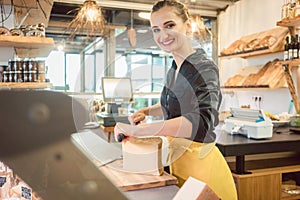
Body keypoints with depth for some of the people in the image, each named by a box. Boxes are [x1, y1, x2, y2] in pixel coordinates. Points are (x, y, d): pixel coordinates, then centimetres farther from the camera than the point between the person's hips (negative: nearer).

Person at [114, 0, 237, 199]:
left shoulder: (204, 68, -19)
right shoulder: (174, 69, 5)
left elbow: (203, 119, -36)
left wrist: (138, 130, -38)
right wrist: (147, 111, 5)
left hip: (199, 161, -7)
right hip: (178, 160, 7)